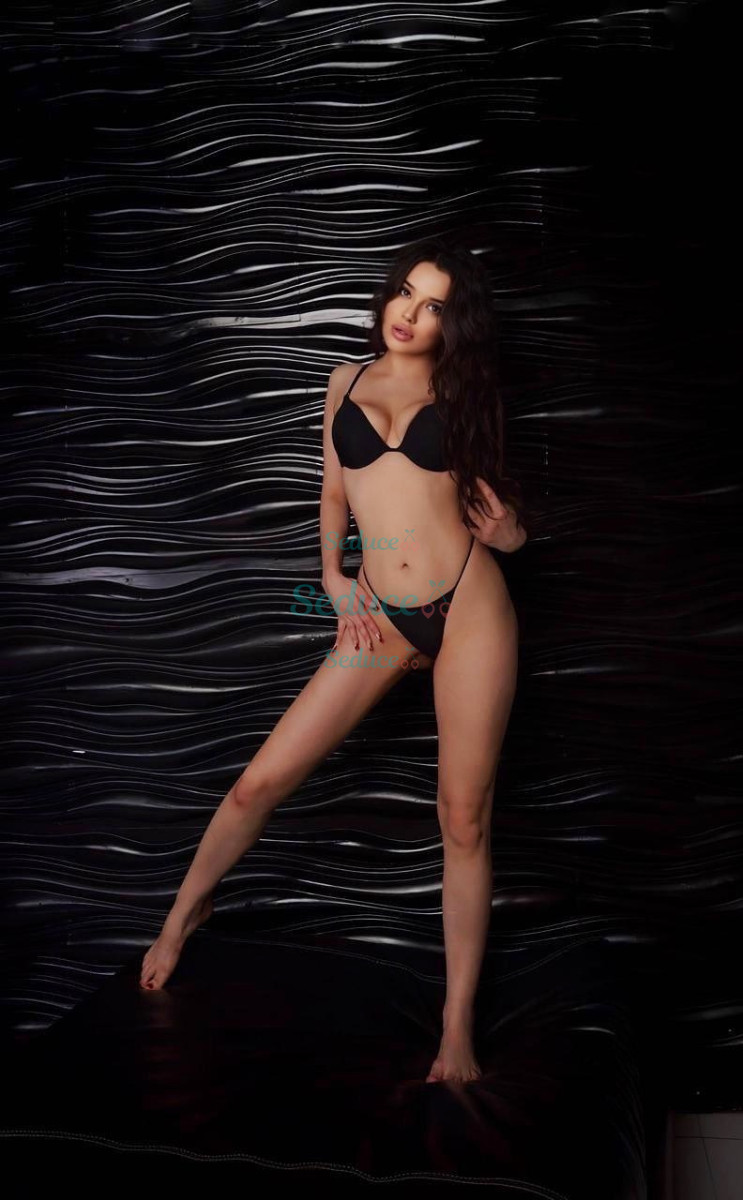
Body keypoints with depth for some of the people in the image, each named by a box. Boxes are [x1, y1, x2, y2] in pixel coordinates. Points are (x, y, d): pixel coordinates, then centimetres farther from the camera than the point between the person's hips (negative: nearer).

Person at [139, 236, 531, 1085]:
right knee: (261, 781, 1)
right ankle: (187, 908, 30)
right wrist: (334, 578, 4)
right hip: (381, 619, 2)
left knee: (464, 820, 2)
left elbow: (507, 530, 9)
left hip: (469, 605, -1)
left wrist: (500, 520, -10)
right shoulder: (347, 380, 12)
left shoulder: (467, 393, 7)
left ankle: (457, 1032, 14)